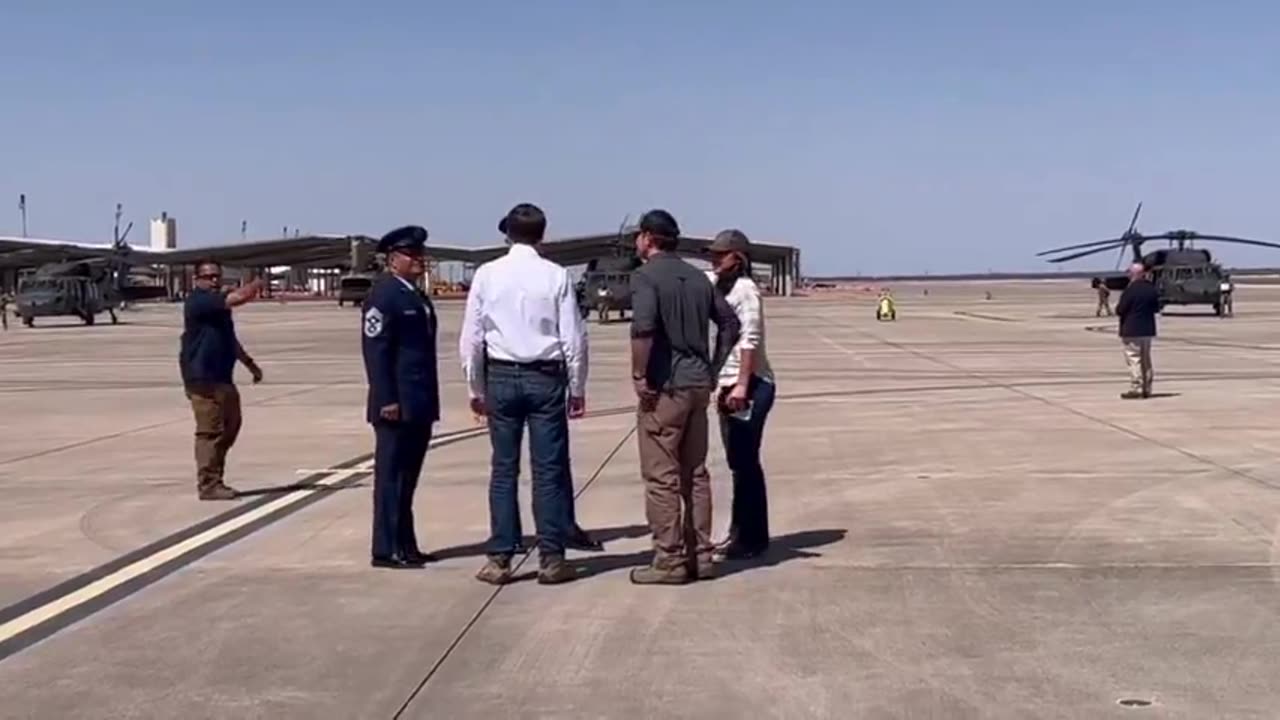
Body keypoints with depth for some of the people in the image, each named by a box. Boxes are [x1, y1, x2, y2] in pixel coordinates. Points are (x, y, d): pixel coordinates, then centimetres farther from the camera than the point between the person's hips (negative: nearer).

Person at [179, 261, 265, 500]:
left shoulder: (219, 304, 20)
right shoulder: (198, 301, -13)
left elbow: (230, 339, 30)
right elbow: (237, 297, -25)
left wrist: (250, 364, 29)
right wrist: (256, 285, -5)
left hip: (222, 377, 10)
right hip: (203, 379, -10)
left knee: (230, 426, 15)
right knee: (210, 431, -9)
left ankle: (214, 479, 23)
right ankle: (208, 485, -5)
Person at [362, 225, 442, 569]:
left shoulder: (418, 296, 18)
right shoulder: (383, 295, -10)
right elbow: (375, 350, -16)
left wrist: (429, 401, 16)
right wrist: (387, 400, -20)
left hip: (419, 406, 9)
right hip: (397, 406, -9)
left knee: (407, 478, 13)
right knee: (391, 477, -4)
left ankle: (405, 545, 20)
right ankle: (386, 550, 1)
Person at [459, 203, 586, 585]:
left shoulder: (487, 274, -1)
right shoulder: (556, 276, -5)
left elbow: (471, 338, 1)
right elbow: (573, 338, -4)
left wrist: (477, 388, 10)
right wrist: (577, 388, 5)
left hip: (501, 377, 2)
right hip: (546, 378, -1)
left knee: (503, 469, 7)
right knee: (550, 469, 4)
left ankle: (499, 559, 9)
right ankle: (551, 559, 7)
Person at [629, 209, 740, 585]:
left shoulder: (646, 276, -9)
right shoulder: (697, 277, 13)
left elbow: (643, 326, -24)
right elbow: (729, 322, 16)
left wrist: (639, 375, -15)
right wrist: (713, 370, 18)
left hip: (665, 387, -7)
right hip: (698, 385, 7)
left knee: (662, 477, -1)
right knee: (695, 473, 13)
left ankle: (669, 560, 1)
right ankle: (701, 555, 16)